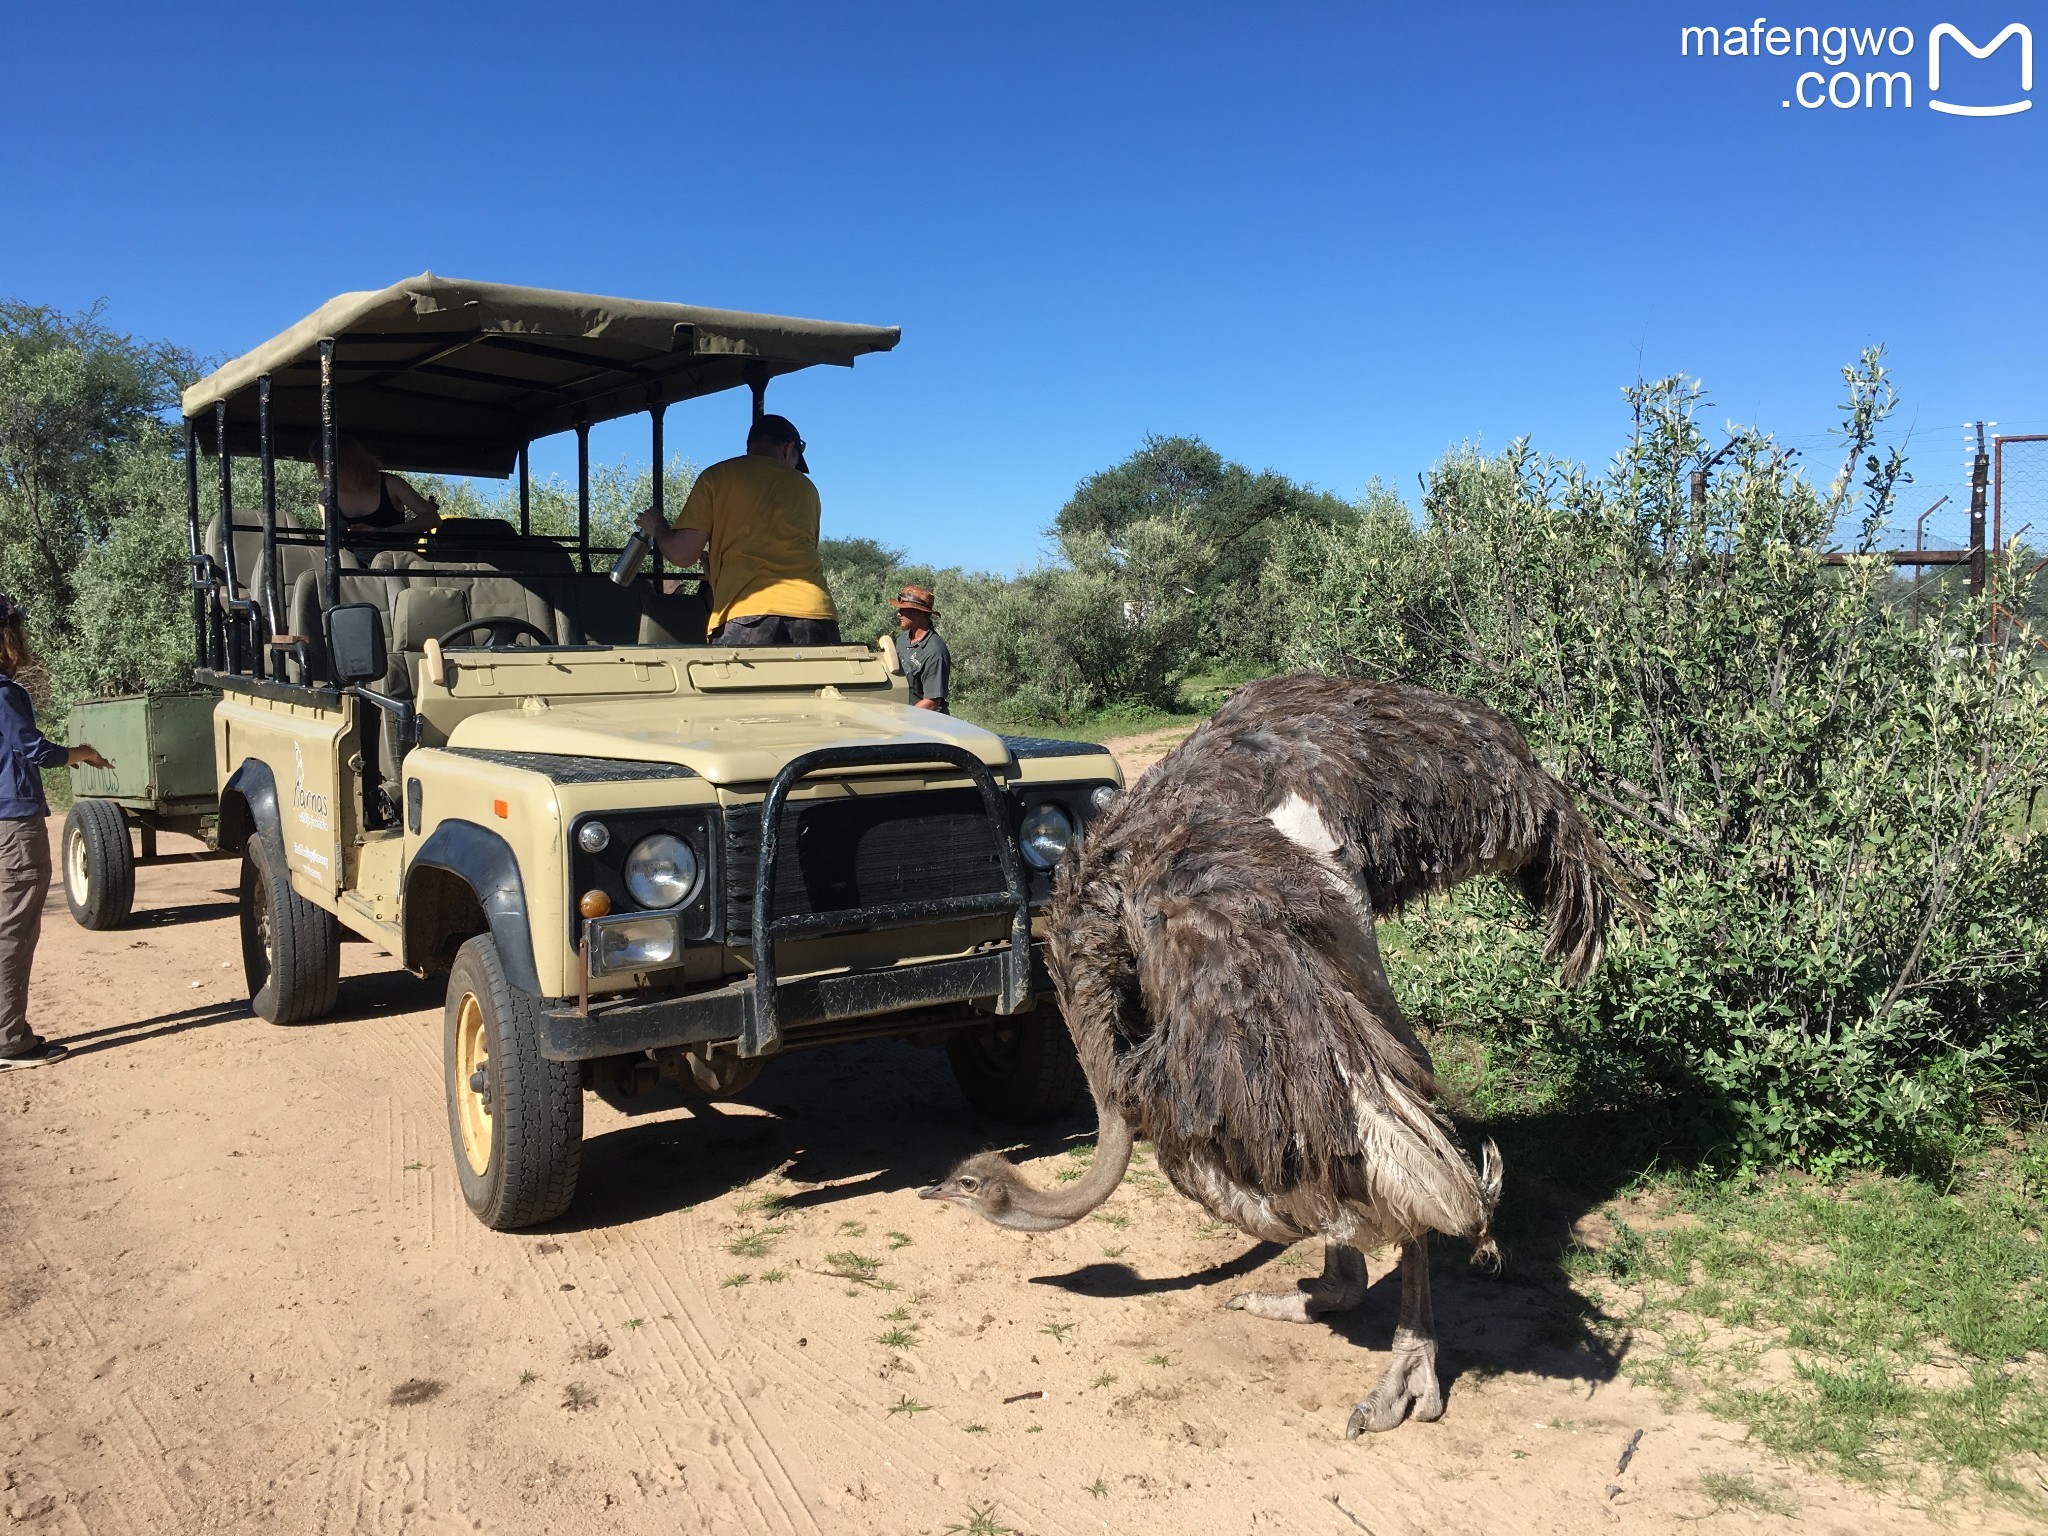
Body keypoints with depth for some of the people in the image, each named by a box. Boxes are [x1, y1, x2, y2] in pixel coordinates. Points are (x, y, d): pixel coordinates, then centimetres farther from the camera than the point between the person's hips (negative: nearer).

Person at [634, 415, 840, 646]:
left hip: (748, 615, -3)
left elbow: (682, 554, 7)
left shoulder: (717, 477, 13)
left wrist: (656, 527, 29)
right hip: (815, 614, 3)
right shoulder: (805, 486, 23)